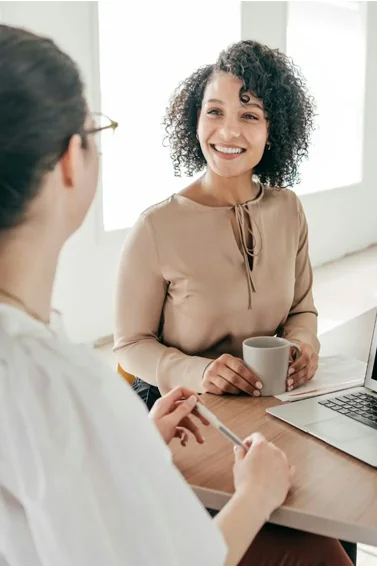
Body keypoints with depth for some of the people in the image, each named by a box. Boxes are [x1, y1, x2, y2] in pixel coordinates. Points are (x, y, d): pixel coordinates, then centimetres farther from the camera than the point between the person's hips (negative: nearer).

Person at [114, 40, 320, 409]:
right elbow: (131, 344, -7)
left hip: (271, 400, 4)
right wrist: (197, 372, -23)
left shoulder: (288, 209, 1)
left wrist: (303, 344, -8)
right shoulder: (156, 228, -14)